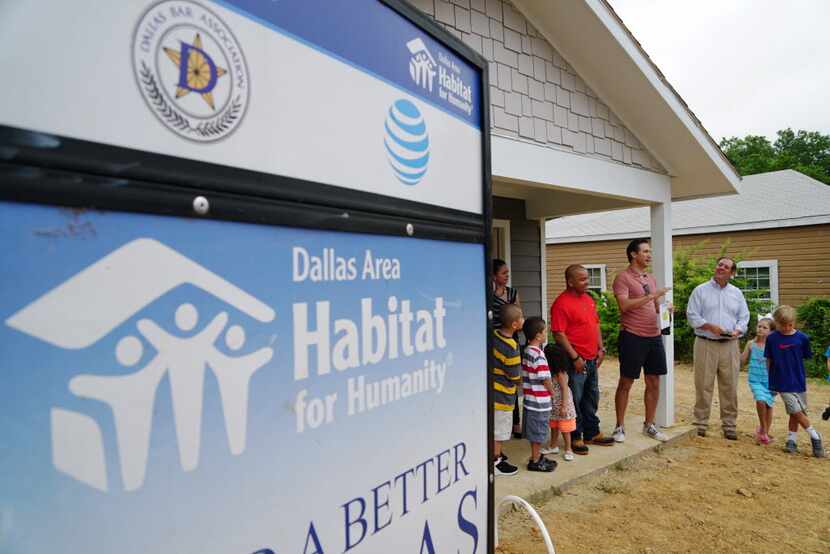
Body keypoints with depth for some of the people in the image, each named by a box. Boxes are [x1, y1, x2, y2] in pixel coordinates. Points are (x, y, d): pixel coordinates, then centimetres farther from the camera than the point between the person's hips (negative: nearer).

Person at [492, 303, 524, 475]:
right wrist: (521, 379, 4)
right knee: (499, 429, 6)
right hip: (502, 394, -8)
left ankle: (495, 453, 37)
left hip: (491, 389, 8)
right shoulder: (511, 348, -25)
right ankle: (495, 463, 17)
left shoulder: (494, 335, -3)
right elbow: (515, 376, -16)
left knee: (494, 426, 22)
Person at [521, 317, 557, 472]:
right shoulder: (538, 355, -21)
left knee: (534, 433, 19)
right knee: (538, 434, 4)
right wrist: (552, 391, -1)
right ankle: (535, 462, 14)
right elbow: (545, 379, -20)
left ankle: (537, 456, 30)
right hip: (539, 401, -8)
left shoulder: (526, 351, 6)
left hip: (530, 399, 8)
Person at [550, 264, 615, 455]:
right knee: (574, 400, 2)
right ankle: (575, 438, 14)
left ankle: (592, 433, 32)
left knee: (591, 398, 18)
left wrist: (600, 348, 11)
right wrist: (575, 357, -19)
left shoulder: (588, 299, 12)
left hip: (592, 359, 9)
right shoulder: (562, 303, -16)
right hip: (575, 361, -9)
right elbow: (559, 334, -19)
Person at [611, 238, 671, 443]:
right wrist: (651, 295, -19)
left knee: (654, 383, 11)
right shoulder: (623, 277, -8)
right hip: (633, 336, -7)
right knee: (625, 383, 3)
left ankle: (649, 425, 25)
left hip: (654, 336, 7)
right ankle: (620, 427, 14)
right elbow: (625, 305, -21)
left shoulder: (651, 278, 15)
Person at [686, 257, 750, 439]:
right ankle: (701, 424, 8)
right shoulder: (700, 290, 3)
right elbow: (692, 316, -2)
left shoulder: (737, 293, 13)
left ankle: (729, 425, 16)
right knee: (703, 386, 0)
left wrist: (737, 330, -8)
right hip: (705, 344, -3)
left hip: (730, 345, 3)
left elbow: (744, 317, 11)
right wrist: (710, 326, -16)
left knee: (729, 387, 5)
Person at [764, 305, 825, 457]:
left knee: (796, 413, 10)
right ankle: (815, 436, 9)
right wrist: (770, 379, 3)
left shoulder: (802, 338, -4)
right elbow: (769, 360, 2)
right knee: (796, 411, -9)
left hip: (799, 382, 2)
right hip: (783, 383, -2)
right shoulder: (772, 338, -6)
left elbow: (806, 357, 8)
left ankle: (791, 440, 22)